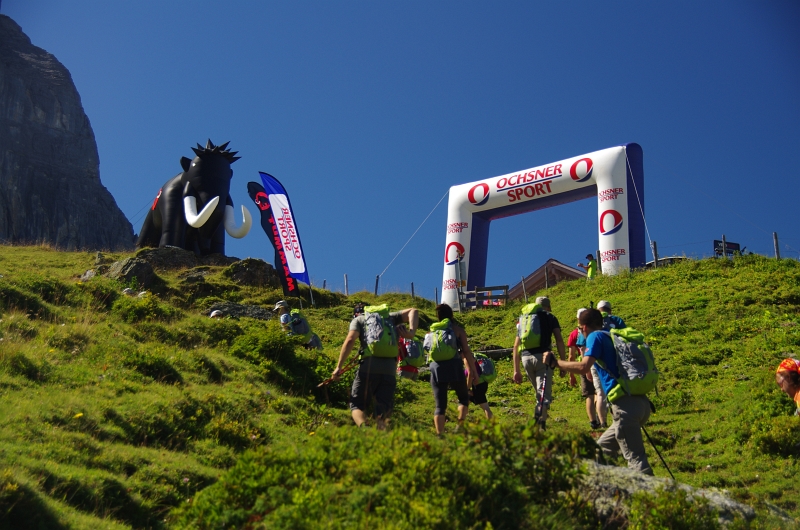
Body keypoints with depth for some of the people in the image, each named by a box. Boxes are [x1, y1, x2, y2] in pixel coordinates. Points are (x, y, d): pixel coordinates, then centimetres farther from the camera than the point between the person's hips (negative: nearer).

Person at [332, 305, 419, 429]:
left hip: (369, 366, -2)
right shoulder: (390, 317, 27)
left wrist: (339, 366, 1)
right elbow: (413, 311, 15)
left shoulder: (359, 319, 18)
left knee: (357, 405, 9)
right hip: (389, 368, 2)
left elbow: (350, 340, 1)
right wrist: (412, 332, 1)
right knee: (384, 408, 6)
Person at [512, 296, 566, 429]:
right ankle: (541, 423, -21)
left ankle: (539, 418, 22)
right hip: (543, 356, -4)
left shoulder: (523, 319, 23)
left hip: (526, 358, 4)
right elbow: (559, 341, 0)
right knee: (544, 394, -5)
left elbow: (516, 346, 21)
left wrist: (516, 370, 23)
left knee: (539, 392, 22)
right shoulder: (550, 317, 13)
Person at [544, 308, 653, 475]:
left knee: (635, 458, -9)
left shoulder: (595, 336, -2)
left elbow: (584, 367, -17)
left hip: (626, 404, -9)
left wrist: (555, 363, -6)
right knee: (603, 449, 22)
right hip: (641, 402, 9)